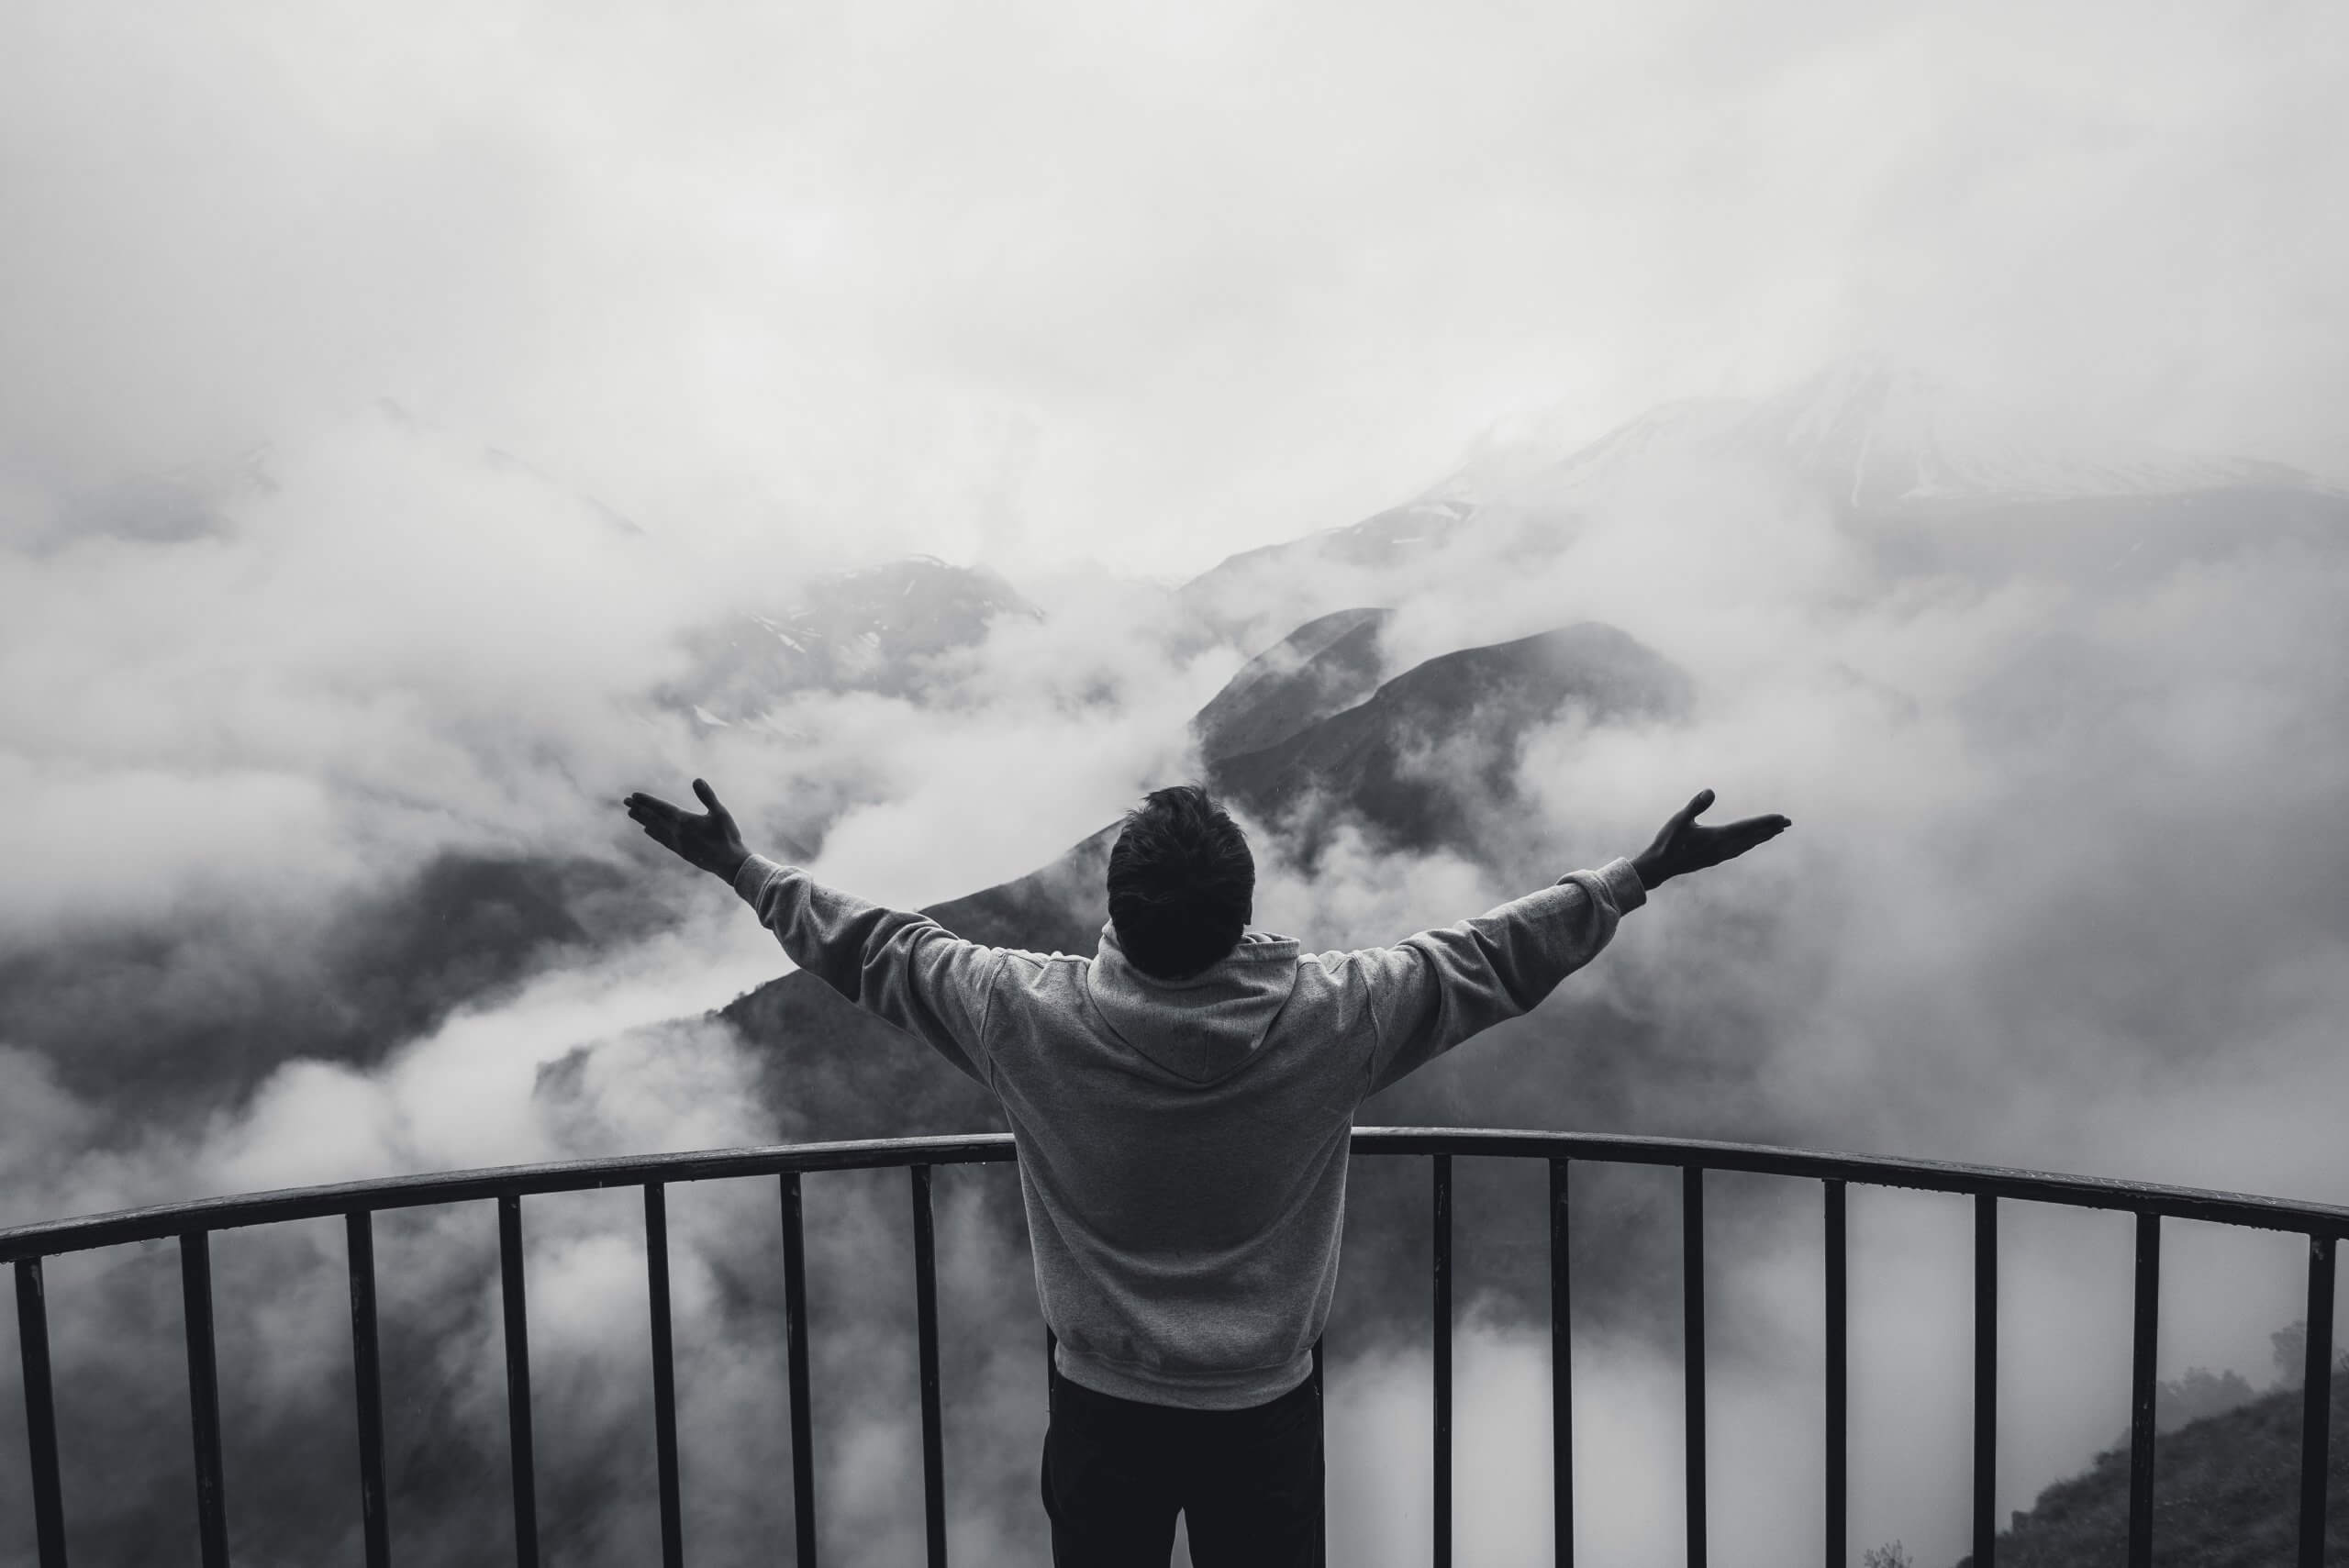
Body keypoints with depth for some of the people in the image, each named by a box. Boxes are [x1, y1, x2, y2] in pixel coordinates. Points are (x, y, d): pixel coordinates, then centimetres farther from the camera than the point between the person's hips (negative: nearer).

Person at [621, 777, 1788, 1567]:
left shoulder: (1032, 1016, -23)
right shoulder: (1327, 1018, -23)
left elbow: (875, 951, -10)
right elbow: (1497, 956, -13)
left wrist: (742, 868, 5)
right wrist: (1643, 875, 0)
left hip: (1103, 1406, 0)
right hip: (1268, 1406, 0)